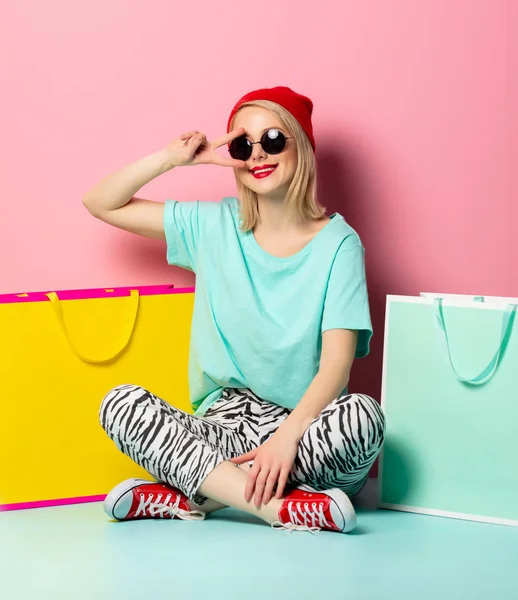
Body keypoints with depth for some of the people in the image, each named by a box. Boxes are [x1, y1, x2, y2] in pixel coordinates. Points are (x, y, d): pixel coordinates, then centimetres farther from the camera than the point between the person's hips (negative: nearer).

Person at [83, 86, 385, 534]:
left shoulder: (337, 244, -3)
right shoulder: (215, 226, 8)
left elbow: (337, 363, -13)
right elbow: (100, 203, 11)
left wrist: (288, 435, -28)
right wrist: (171, 158, -3)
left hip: (305, 430, -2)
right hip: (227, 425, 3)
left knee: (363, 415, -35)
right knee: (121, 404, -23)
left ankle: (186, 495, -27)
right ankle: (278, 507, -32)